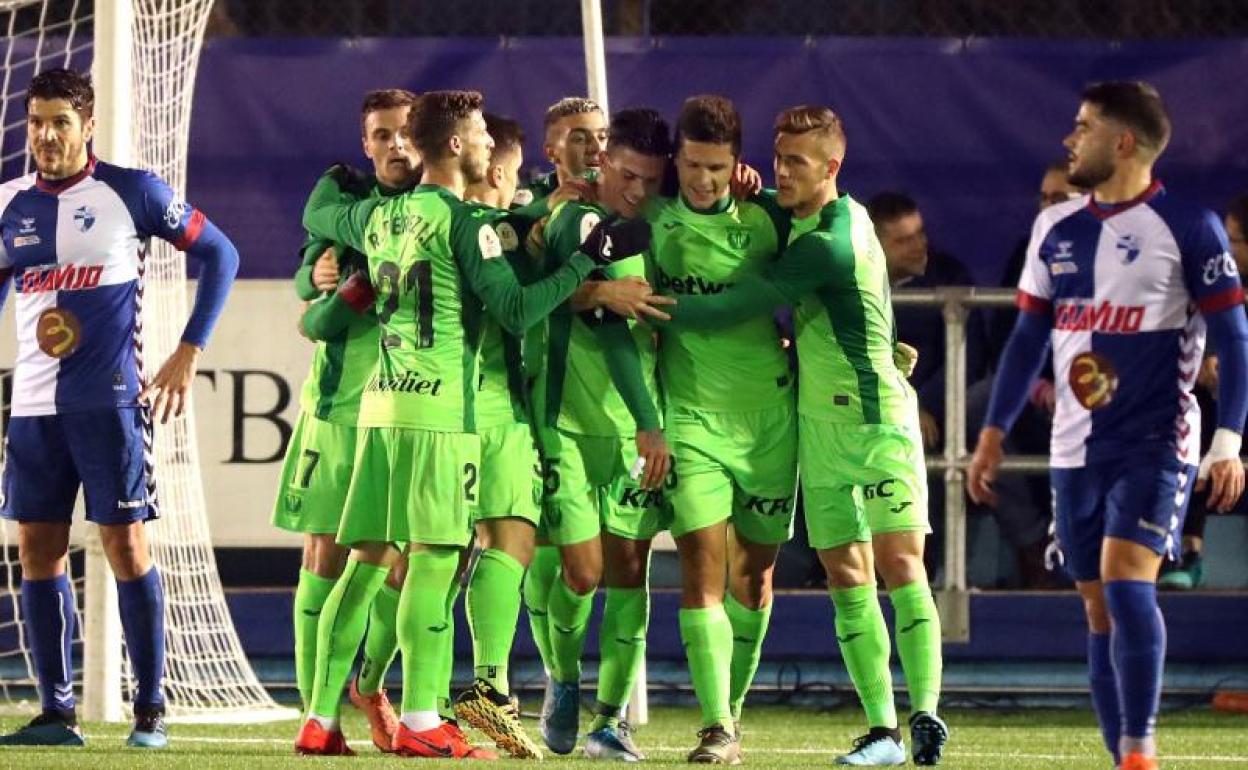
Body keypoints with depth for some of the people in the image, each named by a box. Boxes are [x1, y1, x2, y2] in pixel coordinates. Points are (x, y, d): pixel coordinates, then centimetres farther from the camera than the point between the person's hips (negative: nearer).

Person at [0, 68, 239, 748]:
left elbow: (219, 254, 3)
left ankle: (150, 709, 1)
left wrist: (188, 353, -3)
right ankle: (56, 712, 9)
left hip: (109, 399, -5)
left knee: (125, 544, -5)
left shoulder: (132, 191, -3)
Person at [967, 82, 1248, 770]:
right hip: (1076, 449, 6)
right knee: (1099, 608, 5)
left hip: (1156, 442, -6)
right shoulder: (1055, 228, 11)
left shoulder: (1188, 227, -5)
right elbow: (1028, 336, 19)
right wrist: (993, 433, 16)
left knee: (1125, 580, -21)